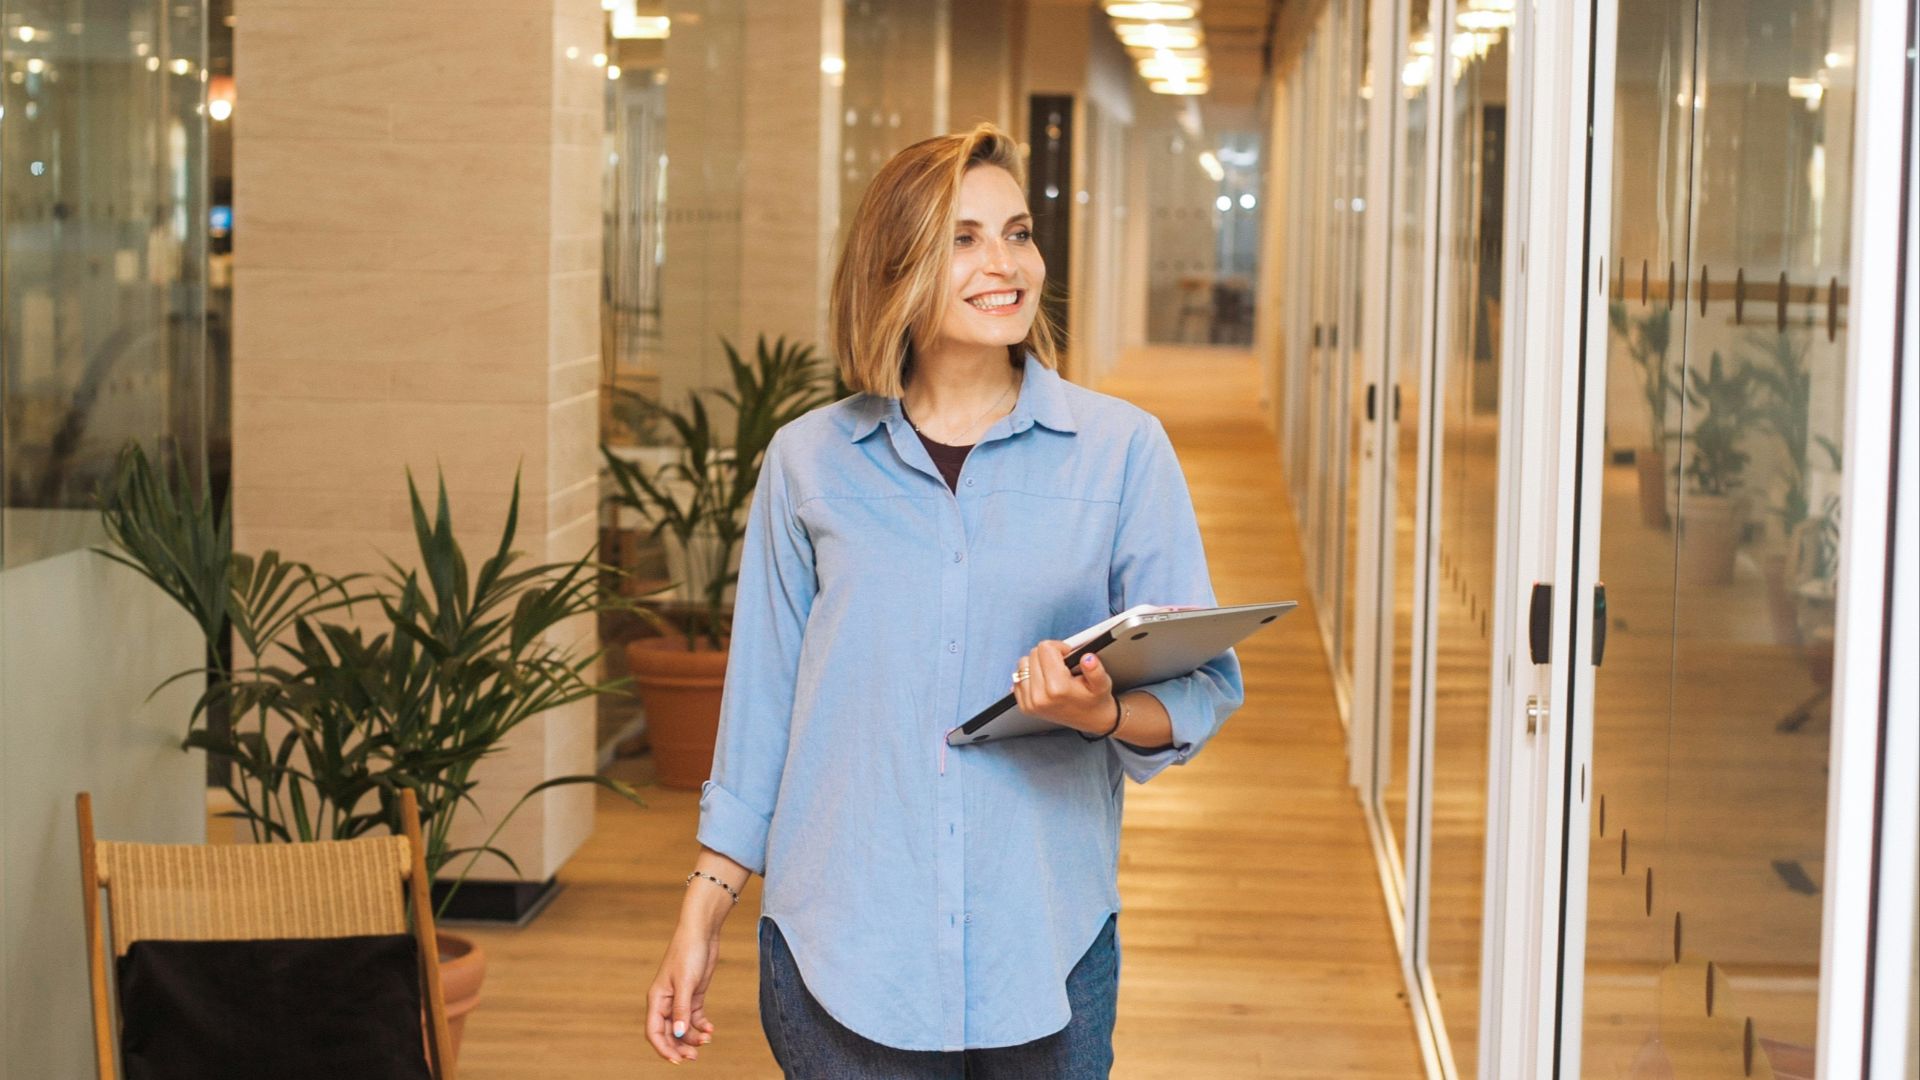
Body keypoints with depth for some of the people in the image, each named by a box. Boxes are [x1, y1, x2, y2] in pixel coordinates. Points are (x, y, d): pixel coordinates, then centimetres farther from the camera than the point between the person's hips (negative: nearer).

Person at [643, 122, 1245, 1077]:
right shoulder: (808, 461, 4)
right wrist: (700, 921, 9)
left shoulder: (1121, 449, 1)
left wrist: (1103, 713, -21)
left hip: (1046, 949, 0)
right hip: (841, 951, 0)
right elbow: (760, 704, 10)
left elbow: (1204, 687, 1)